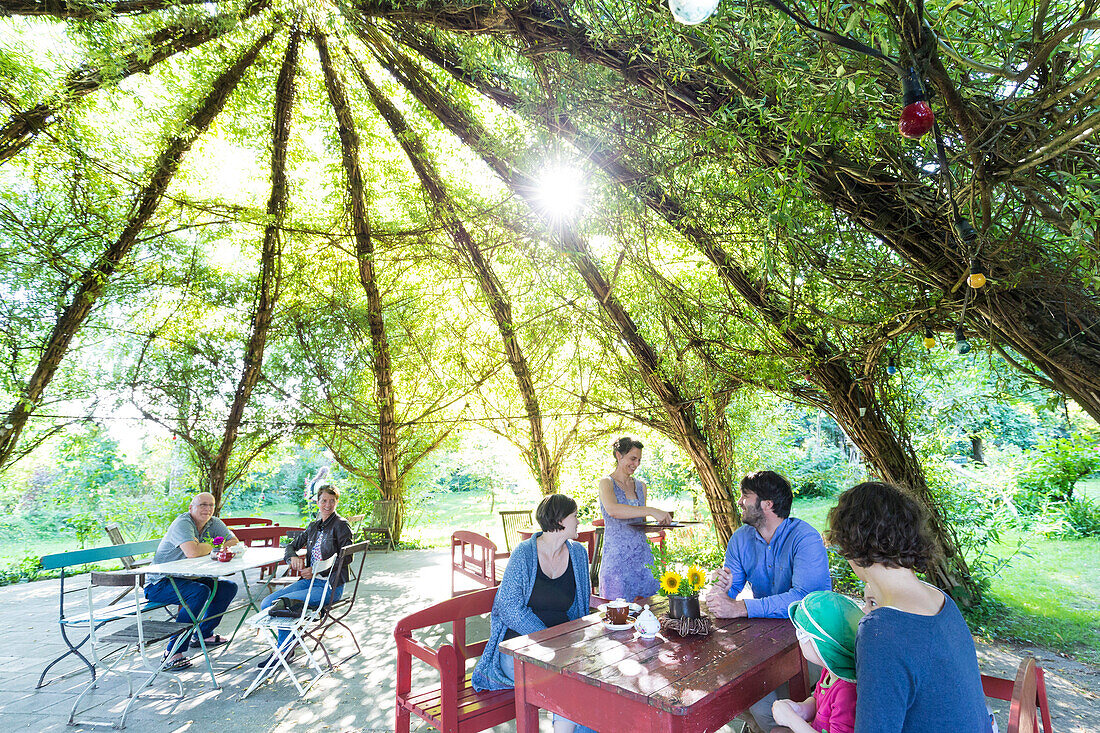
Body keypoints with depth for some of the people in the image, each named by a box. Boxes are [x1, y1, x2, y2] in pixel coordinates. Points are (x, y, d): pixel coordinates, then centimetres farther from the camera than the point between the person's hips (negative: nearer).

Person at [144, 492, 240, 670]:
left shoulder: (214, 523, 2)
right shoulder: (182, 523, -22)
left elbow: (234, 542, -2)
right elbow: (192, 552, -38)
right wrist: (213, 545, -17)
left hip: (188, 578, 8)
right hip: (161, 583, -8)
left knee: (228, 587, 2)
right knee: (200, 591, -32)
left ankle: (203, 634, 18)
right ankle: (173, 651, -23)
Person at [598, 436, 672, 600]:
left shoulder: (641, 486, 14)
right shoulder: (607, 483, -5)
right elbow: (612, 510, -27)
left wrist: (659, 522, 2)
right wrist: (651, 511, -32)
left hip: (643, 556, 6)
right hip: (617, 556, -6)